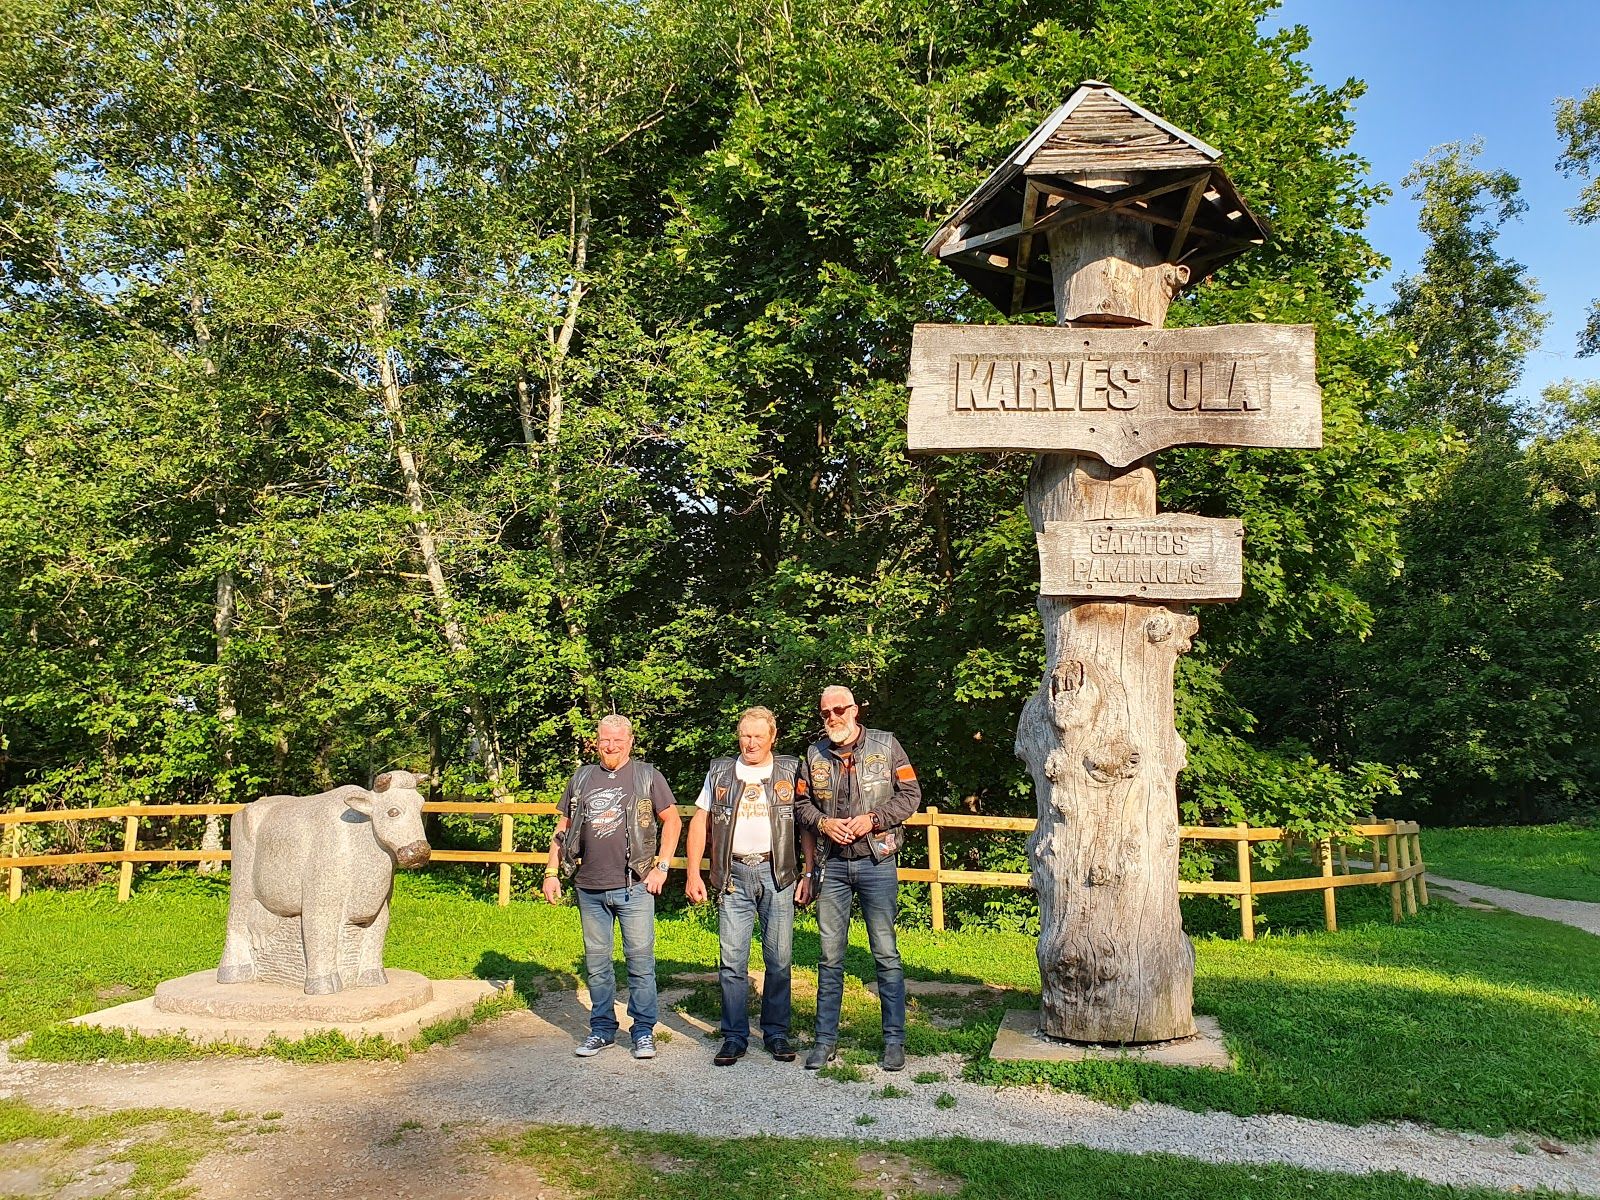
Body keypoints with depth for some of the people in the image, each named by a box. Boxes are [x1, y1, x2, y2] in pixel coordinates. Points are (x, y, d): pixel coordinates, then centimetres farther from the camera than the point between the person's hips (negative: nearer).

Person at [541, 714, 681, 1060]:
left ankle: (643, 1031, 11)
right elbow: (562, 827, 15)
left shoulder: (647, 776, 2)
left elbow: (672, 820, 4)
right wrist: (551, 872, 9)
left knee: (640, 960, 0)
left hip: (634, 887, -3)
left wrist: (662, 867, -3)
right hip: (590, 889, 3)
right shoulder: (581, 778, 10)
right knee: (596, 962, 11)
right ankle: (602, 1029, 24)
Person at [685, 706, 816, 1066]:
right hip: (734, 875, 1)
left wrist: (808, 874, -2)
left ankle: (776, 1033, 17)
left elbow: (807, 825, 5)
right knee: (732, 960, 2)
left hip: (777, 873, -1)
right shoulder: (720, 771, 10)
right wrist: (693, 873, 3)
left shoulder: (791, 771, 6)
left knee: (779, 959, 3)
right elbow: (699, 821, 10)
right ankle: (734, 1037, 13)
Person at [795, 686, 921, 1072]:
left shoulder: (886, 746, 0)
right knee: (830, 956, 8)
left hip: (877, 862, -2)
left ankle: (894, 1039, 13)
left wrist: (873, 819, -12)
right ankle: (825, 1039, 17)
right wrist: (823, 823, -7)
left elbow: (911, 794, 0)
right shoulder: (814, 754, 8)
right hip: (832, 865, 3)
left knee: (886, 953, 2)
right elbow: (801, 802, 13)